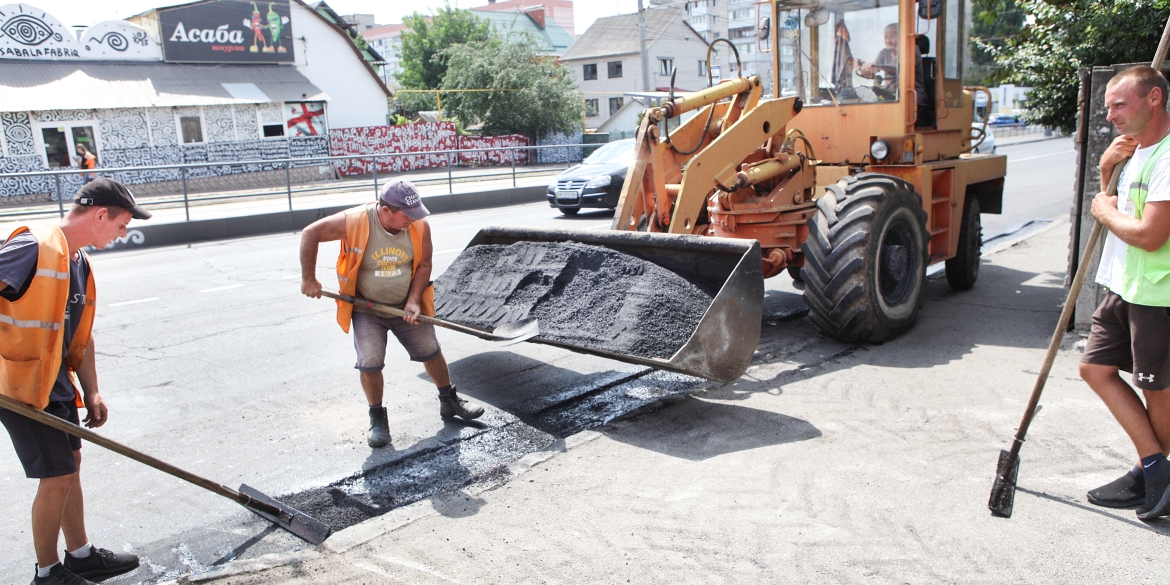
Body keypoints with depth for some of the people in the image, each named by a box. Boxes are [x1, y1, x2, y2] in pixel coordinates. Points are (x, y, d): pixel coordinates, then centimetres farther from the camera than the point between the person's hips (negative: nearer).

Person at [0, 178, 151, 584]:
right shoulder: (33, 248, -20)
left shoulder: (78, 262, 9)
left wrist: (91, 393, 12)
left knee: (70, 463, 17)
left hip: (56, 383, 10)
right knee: (58, 475, -2)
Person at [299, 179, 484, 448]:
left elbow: (424, 264, -6)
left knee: (431, 352, 10)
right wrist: (309, 278, -13)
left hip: (405, 306, 3)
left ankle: (449, 401, 33)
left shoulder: (420, 226, -17)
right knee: (369, 363, -11)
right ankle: (378, 418, 12)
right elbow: (310, 234, -15)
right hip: (366, 308, -2)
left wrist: (414, 301, -17)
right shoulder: (355, 222, -25)